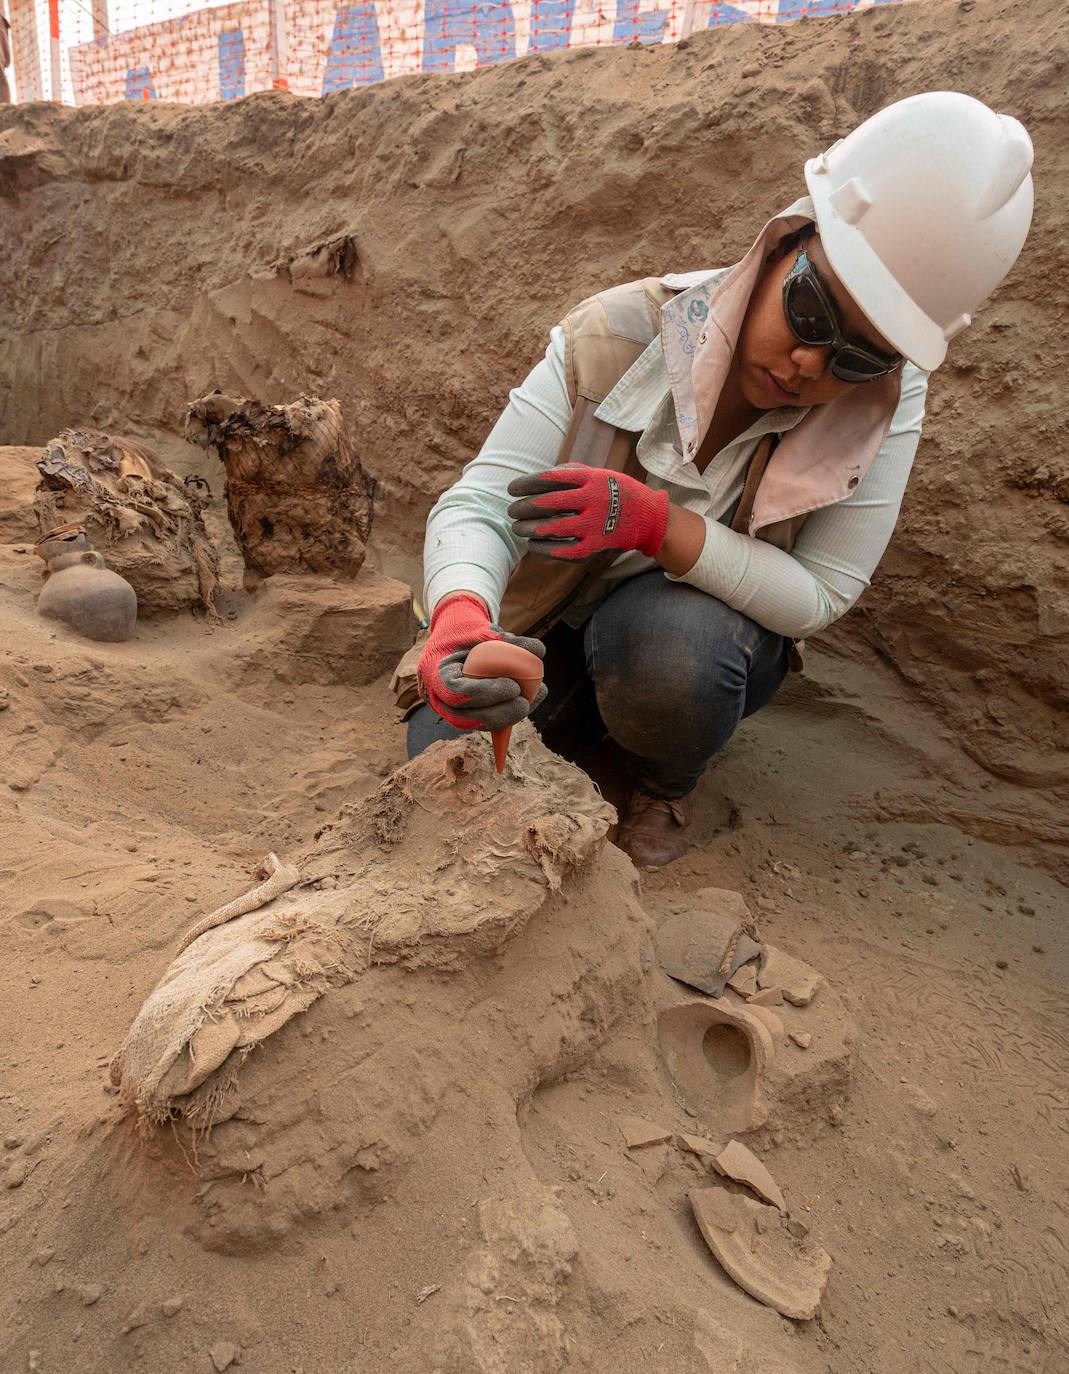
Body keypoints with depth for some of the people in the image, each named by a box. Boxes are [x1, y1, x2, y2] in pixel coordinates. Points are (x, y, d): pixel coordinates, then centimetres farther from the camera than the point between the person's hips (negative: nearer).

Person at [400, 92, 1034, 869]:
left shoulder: (884, 403, -19)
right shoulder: (620, 333, -22)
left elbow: (819, 598, -21)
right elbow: (480, 503, -26)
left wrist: (656, 523, -37)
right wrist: (460, 621, -49)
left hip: (717, 633, 0)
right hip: (554, 624, 1)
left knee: (670, 647, -37)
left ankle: (669, 785, 0)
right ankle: (584, 718, 16)